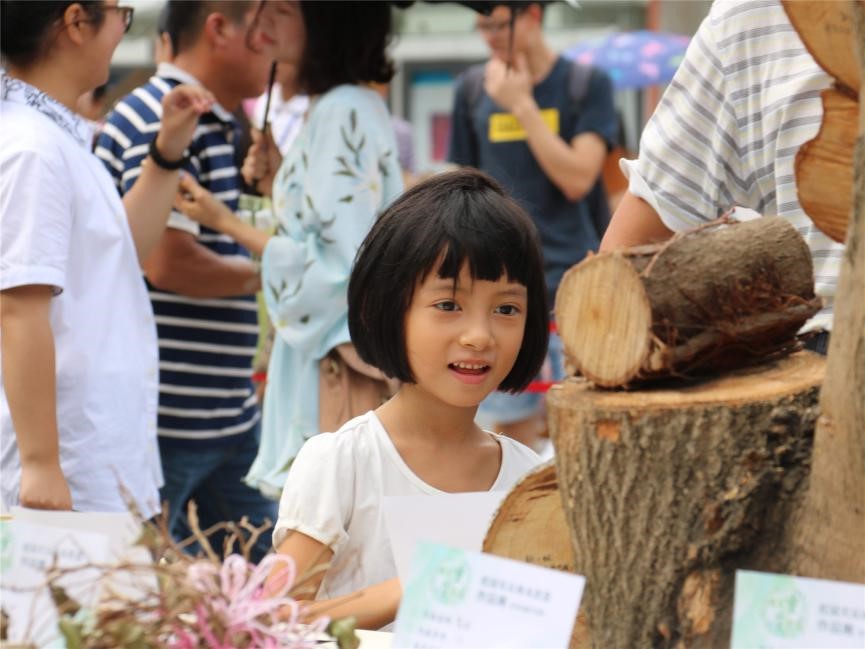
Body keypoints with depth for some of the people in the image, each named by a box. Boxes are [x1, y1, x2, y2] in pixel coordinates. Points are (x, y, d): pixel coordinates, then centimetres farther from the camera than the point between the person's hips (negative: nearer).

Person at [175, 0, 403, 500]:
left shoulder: (345, 113, -15)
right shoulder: (334, 107, 15)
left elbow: (338, 263, -19)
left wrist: (227, 223, -12)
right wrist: (279, 184, 8)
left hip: (342, 359, -10)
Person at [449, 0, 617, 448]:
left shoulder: (586, 84, 0)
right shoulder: (473, 88, 8)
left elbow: (578, 179, -11)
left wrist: (522, 105, -12)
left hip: (568, 285, -3)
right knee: (513, 430, 6)